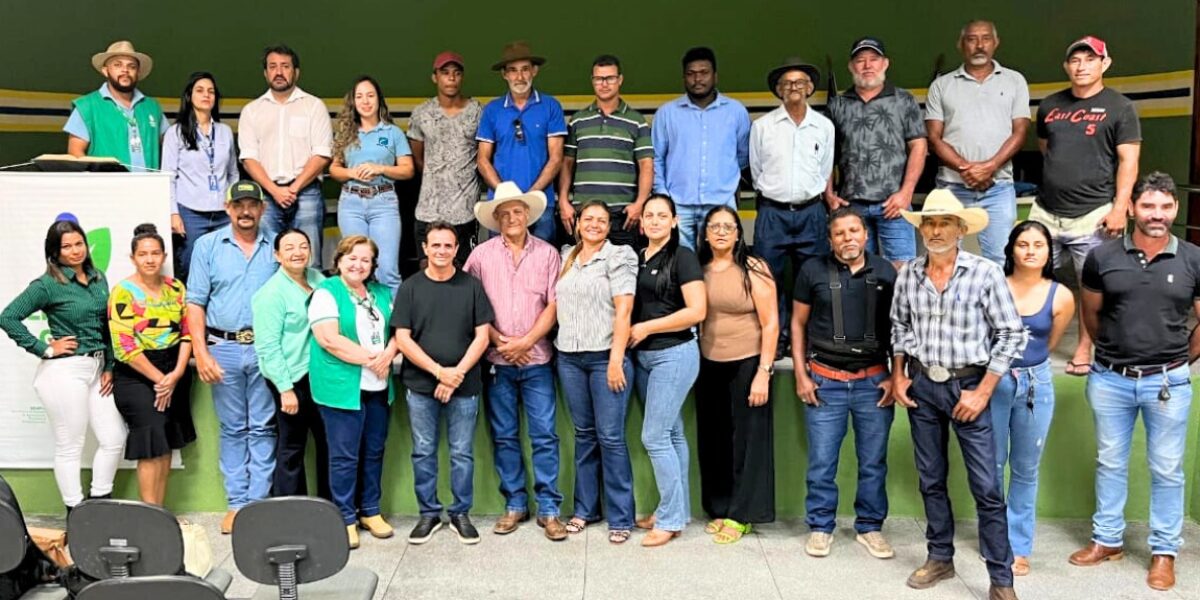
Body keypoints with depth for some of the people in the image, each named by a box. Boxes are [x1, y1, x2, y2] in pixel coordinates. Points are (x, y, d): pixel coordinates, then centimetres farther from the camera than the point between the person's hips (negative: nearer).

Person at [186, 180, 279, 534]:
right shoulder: (208, 245, 6)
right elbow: (195, 303, 3)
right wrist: (201, 352, -6)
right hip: (223, 347, 0)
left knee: (263, 428, 2)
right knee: (232, 429, 8)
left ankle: (259, 501, 8)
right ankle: (236, 503, 15)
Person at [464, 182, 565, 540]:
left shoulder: (547, 254, 3)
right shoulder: (481, 255, 3)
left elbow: (553, 305, -1)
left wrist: (525, 342, -10)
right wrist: (498, 340, -7)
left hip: (537, 359, -1)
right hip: (497, 361, 1)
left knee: (544, 435, -2)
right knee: (504, 436, 8)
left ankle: (548, 509, 6)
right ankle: (514, 505, 19)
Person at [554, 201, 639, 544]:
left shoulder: (618, 256, -1)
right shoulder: (566, 258, 15)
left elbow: (623, 310, -9)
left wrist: (616, 360, -15)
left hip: (605, 356, -5)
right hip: (570, 357, 5)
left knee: (610, 436, -4)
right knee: (583, 434, 12)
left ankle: (620, 517, 5)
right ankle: (585, 508, 21)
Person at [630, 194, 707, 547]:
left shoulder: (683, 257, -10)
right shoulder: (637, 258, 10)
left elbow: (696, 311, -17)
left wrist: (647, 328, -15)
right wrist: (629, 330, 1)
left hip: (674, 355, -7)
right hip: (643, 357, 7)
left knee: (655, 436, -7)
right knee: (672, 434, 14)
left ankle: (670, 520, 4)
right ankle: (678, 510, 22)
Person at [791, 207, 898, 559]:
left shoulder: (886, 272, 4)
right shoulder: (813, 271, 0)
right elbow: (798, 323, 6)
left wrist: (897, 376, 4)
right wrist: (801, 375, 0)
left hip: (873, 381, 1)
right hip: (825, 381, -1)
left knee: (874, 462, 8)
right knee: (822, 462, 3)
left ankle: (869, 527, 23)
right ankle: (820, 527, 18)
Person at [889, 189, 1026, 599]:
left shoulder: (985, 273, -11)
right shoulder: (908, 275, 1)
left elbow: (1011, 334, -9)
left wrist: (982, 392, -12)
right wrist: (899, 376, 6)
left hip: (967, 385, -4)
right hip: (921, 385, 4)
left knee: (986, 487, -2)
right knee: (930, 478, 14)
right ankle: (940, 557, 30)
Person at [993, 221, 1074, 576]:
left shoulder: (1061, 297, -2)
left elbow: (1048, 344, 12)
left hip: (1036, 384, 1)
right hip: (993, 380, -1)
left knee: (1025, 469, 10)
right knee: (992, 463, 7)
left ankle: (1019, 546, 21)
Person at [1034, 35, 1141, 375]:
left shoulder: (1119, 107, -2)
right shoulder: (1050, 105, 11)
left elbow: (1128, 161, -7)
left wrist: (1119, 206, -15)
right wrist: (1061, 176, 14)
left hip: (1092, 216, -4)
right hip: (1046, 211, 4)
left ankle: (1083, 350, 14)